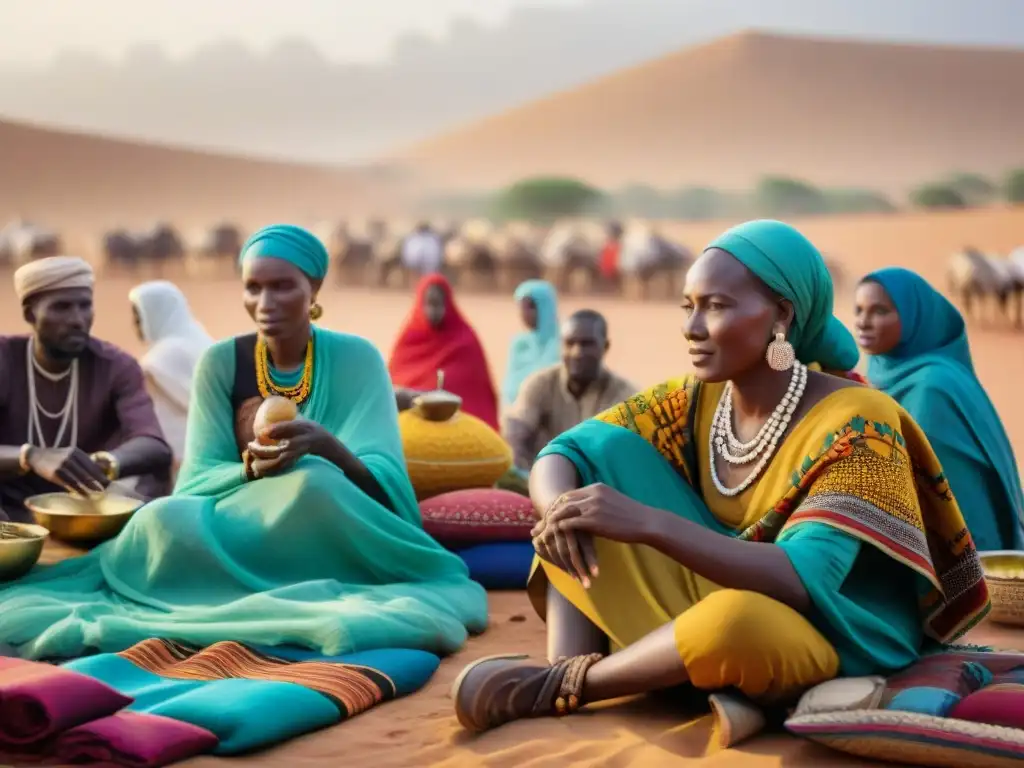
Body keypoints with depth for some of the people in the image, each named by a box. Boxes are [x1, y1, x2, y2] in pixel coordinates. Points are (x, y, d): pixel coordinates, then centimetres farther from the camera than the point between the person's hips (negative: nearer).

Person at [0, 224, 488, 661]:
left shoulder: (356, 358, -3)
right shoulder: (219, 362, 2)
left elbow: (384, 480, -12)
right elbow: (199, 480, -3)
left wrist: (327, 447, -34)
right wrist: (252, 469, -25)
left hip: (331, 538, -1)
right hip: (242, 528, 1)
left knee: (315, 483, -35)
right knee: (166, 520, -31)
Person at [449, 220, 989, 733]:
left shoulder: (853, 423, -22)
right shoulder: (691, 401, -4)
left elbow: (803, 580, -33)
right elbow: (557, 458, -5)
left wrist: (649, 523, -42)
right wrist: (562, 512, -30)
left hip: (835, 634, -6)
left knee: (736, 621, -41)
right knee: (597, 456, -6)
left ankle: (564, 685, -15)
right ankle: (567, 673, -19)